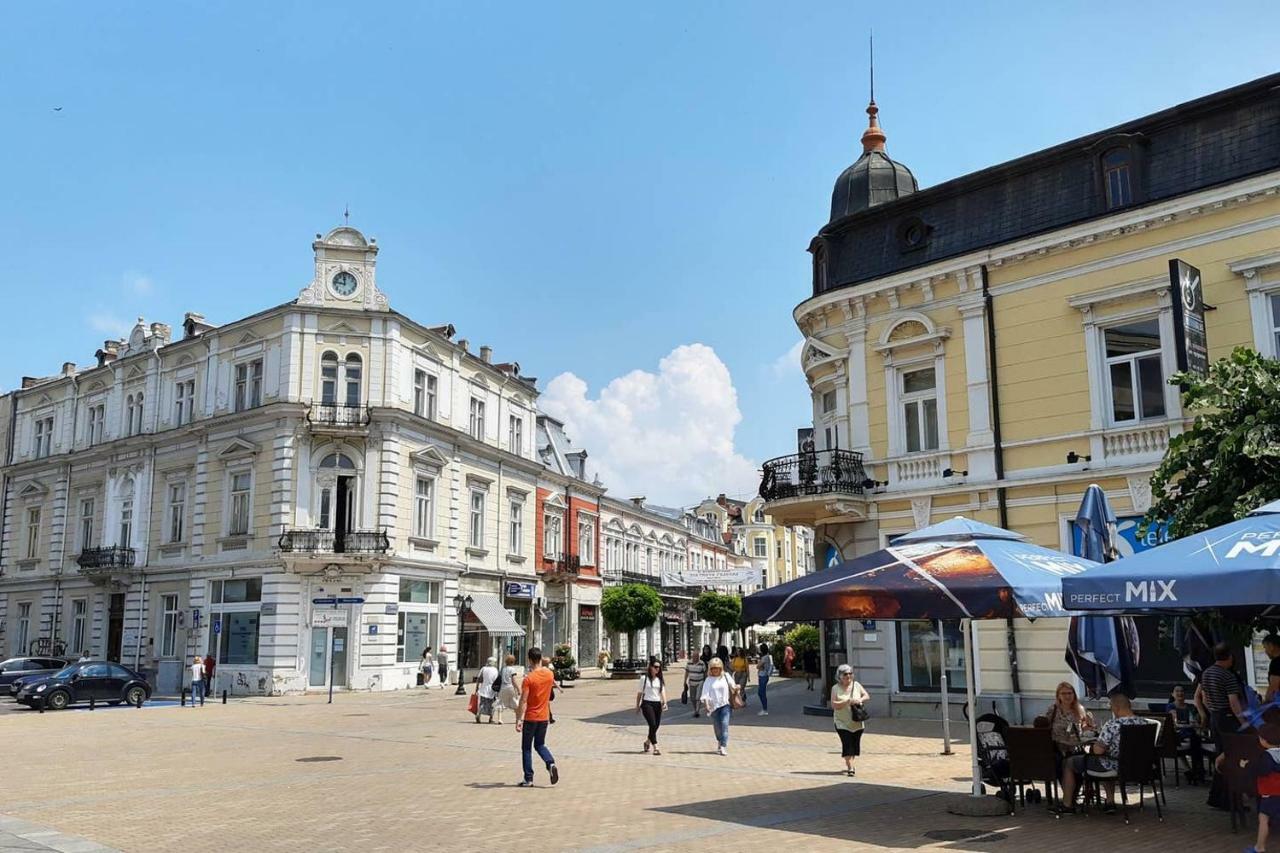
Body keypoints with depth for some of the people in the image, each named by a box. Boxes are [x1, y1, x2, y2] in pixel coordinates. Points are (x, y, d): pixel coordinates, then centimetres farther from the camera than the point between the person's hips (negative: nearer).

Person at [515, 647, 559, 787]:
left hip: (530, 718, -5)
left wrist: (518, 720, -15)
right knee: (540, 745, 19)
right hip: (544, 717, 5)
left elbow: (523, 701, -18)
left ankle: (528, 779, 7)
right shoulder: (549, 674, -1)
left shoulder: (528, 679, -16)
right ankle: (551, 763, -7)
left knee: (526, 748, 7)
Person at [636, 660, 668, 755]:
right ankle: (655, 747, -15)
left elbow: (662, 691, 2)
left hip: (657, 704, 4)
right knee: (653, 725, -16)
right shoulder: (644, 678, 0)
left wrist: (664, 702, -15)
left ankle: (647, 742, 35)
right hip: (647, 703, -4)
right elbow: (640, 692, 6)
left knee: (656, 725, 8)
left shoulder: (660, 679, 10)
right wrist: (637, 706, 8)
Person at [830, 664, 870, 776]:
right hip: (842, 723, -4)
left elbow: (867, 696, 6)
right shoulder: (835, 688, -5)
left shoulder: (856, 685, 5)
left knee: (855, 745, 10)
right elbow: (834, 705, -12)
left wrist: (860, 700, -15)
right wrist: (848, 701, -21)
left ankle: (849, 764, 28)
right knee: (847, 745, -13)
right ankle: (850, 768, -12)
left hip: (857, 723, 4)